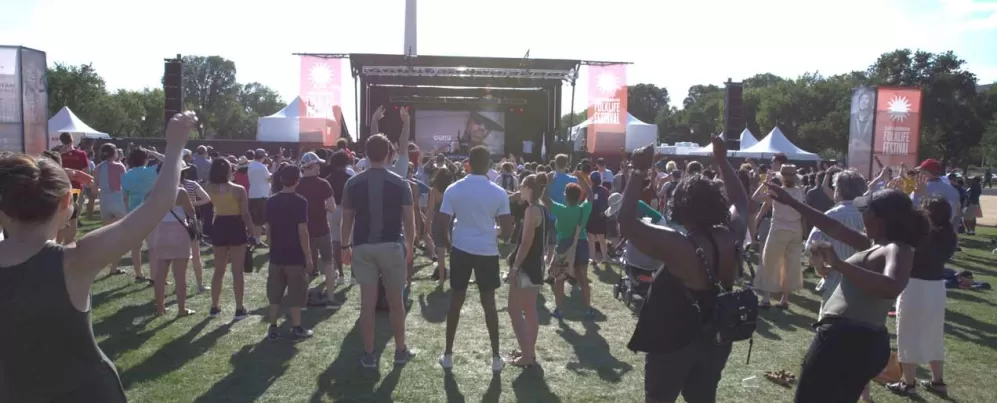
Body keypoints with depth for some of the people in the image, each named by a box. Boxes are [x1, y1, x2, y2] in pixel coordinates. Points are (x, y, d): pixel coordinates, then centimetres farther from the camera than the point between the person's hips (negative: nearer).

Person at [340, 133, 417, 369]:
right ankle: (400, 351, 21)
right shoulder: (399, 183, -4)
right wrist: (410, 245, 7)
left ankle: (369, 355, 12)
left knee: (367, 302, 6)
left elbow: (347, 219, 3)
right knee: (395, 300, 11)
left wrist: (345, 246, 13)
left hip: (363, 247, 1)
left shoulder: (353, 184, 1)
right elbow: (409, 219, -4)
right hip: (392, 246, -1)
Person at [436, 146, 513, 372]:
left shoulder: (453, 189, -4)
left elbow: (442, 222, -5)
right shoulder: (499, 193, -7)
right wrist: (500, 235, 16)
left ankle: (448, 355, 18)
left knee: (456, 300, 11)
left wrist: (446, 241, 14)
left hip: (461, 249, 1)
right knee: (488, 302, 9)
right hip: (487, 251, -1)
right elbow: (507, 229, -6)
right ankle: (496, 357, 16)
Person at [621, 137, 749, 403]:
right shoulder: (731, 236, -8)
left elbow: (626, 224, -29)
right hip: (716, 338, 6)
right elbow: (741, 203, 13)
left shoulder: (680, 247, -28)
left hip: (674, 340, -6)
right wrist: (722, 161, 14)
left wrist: (638, 172, -26)